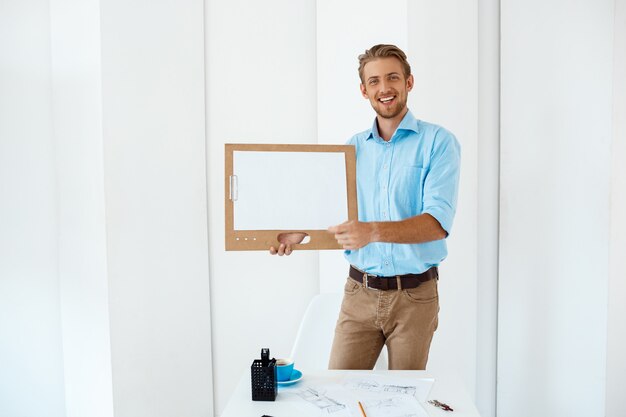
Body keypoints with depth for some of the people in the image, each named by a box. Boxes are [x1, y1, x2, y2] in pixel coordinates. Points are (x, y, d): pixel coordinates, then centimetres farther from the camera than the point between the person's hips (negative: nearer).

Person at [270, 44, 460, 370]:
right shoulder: (353, 147, 7)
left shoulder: (438, 142, -7)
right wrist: (297, 233, -11)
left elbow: (438, 222, -17)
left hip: (414, 296, -2)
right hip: (360, 292, 3)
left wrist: (373, 231, -31)